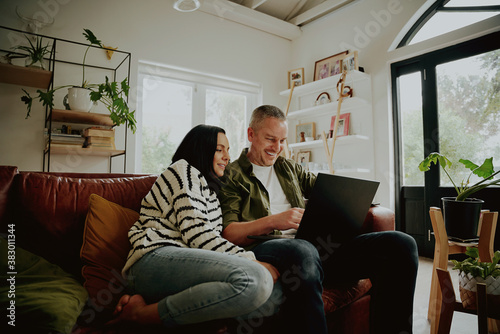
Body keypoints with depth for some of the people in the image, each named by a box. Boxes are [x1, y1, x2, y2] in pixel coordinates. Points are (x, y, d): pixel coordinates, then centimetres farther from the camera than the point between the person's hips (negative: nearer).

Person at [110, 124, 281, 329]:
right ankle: (140, 313, -16)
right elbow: (196, 232, -10)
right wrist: (250, 260, -12)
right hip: (156, 259, -9)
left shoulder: (209, 189, 31)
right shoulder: (183, 169, 5)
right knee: (256, 279, -31)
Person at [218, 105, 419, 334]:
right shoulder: (231, 176, 7)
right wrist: (272, 222, -21)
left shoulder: (289, 168, 28)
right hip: (267, 248, -6)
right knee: (303, 251, -44)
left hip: (315, 243, 7)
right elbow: (227, 233, -5)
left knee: (401, 244, -10)